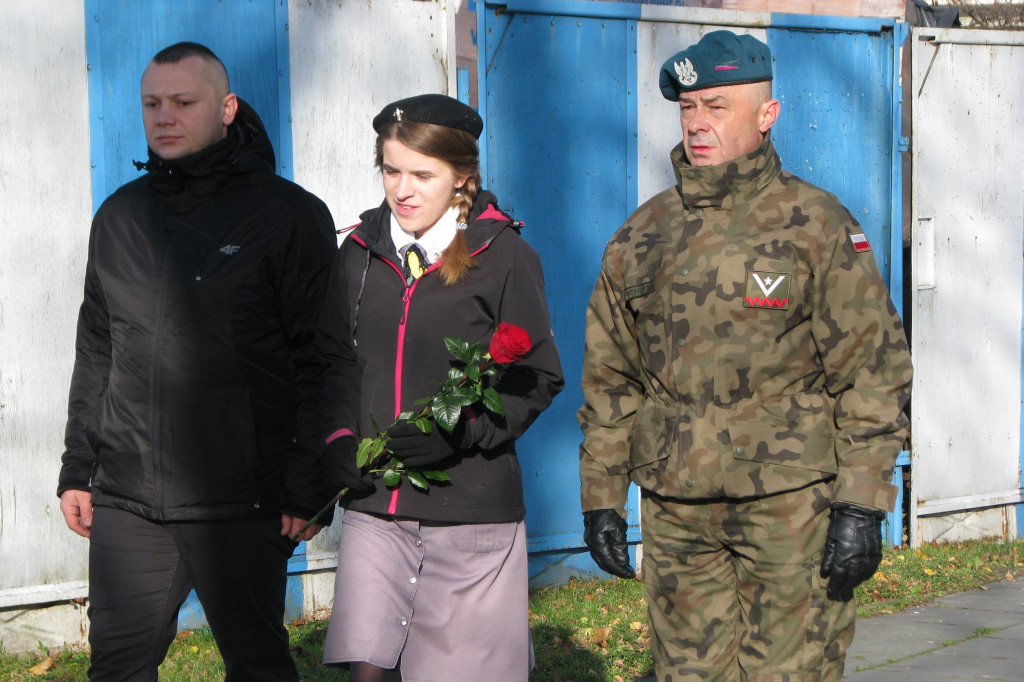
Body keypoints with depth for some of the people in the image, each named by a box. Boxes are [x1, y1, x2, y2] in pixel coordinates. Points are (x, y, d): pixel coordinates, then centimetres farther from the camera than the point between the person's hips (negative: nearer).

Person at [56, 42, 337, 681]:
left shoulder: (292, 215, -2)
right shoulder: (121, 215, 13)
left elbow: (319, 366, -5)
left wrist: (307, 488, -10)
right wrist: (78, 467, 13)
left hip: (241, 506, -4)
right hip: (126, 498, 4)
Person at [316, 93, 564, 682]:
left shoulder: (504, 257, -3)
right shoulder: (362, 252, 9)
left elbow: (537, 380, -2)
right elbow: (337, 362, 16)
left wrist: (462, 431, -16)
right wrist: (338, 439, -2)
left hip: (470, 504, -3)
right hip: (375, 503, 3)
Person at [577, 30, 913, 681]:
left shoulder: (818, 227, -2)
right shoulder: (640, 237, 11)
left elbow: (874, 371, -4)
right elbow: (609, 378, 17)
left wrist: (861, 507, -10)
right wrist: (601, 497, 12)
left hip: (790, 504, -4)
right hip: (675, 511, 4)